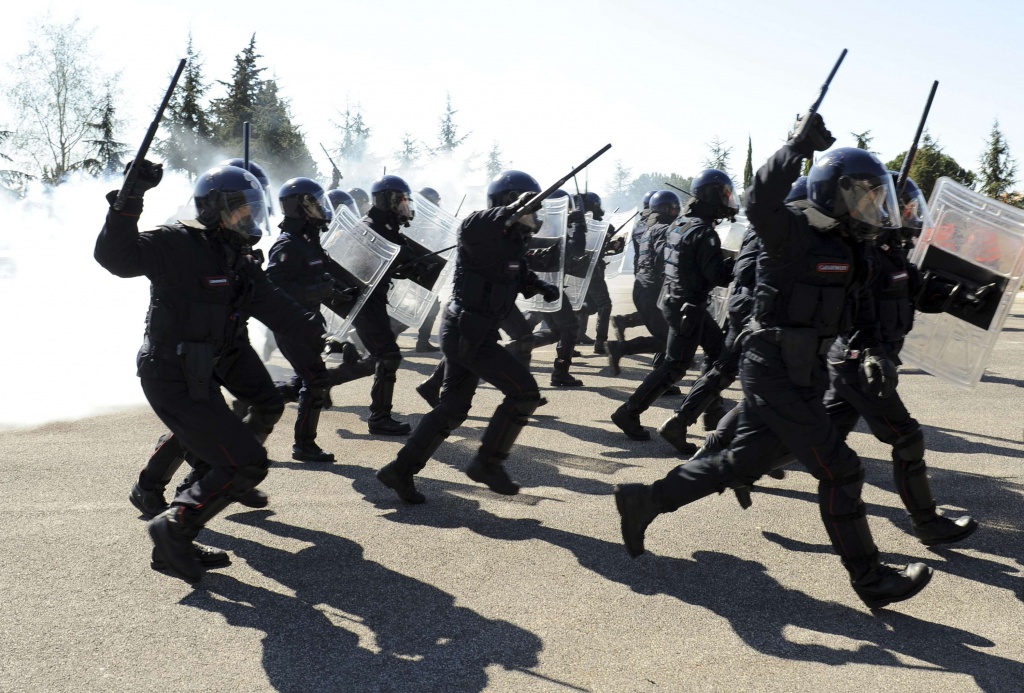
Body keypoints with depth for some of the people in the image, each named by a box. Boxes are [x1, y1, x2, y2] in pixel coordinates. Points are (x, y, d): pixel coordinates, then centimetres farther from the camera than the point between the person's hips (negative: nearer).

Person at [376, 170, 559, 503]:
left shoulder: (512, 242, 12)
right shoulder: (486, 235, -15)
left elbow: (523, 278, 23)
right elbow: (469, 227, -38)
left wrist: (545, 288, 4)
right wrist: (510, 211, -50)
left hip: (464, 333, 10)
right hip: (469, 333, -10)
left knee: (453, 407, 16)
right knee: (524, 392, -7)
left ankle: (401, 470, 20)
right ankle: (487, 463, 3)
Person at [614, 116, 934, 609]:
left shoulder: (846, 246, 13)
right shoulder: (796, 234, -15)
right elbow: (760, 202, -35)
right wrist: (799, 146, -31)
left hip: (799, 375, 10)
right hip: (776, 376, -10)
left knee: (740, 465, 15)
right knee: (839, 471, -3)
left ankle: (644, 500, 25)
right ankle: (872, 582, 11)